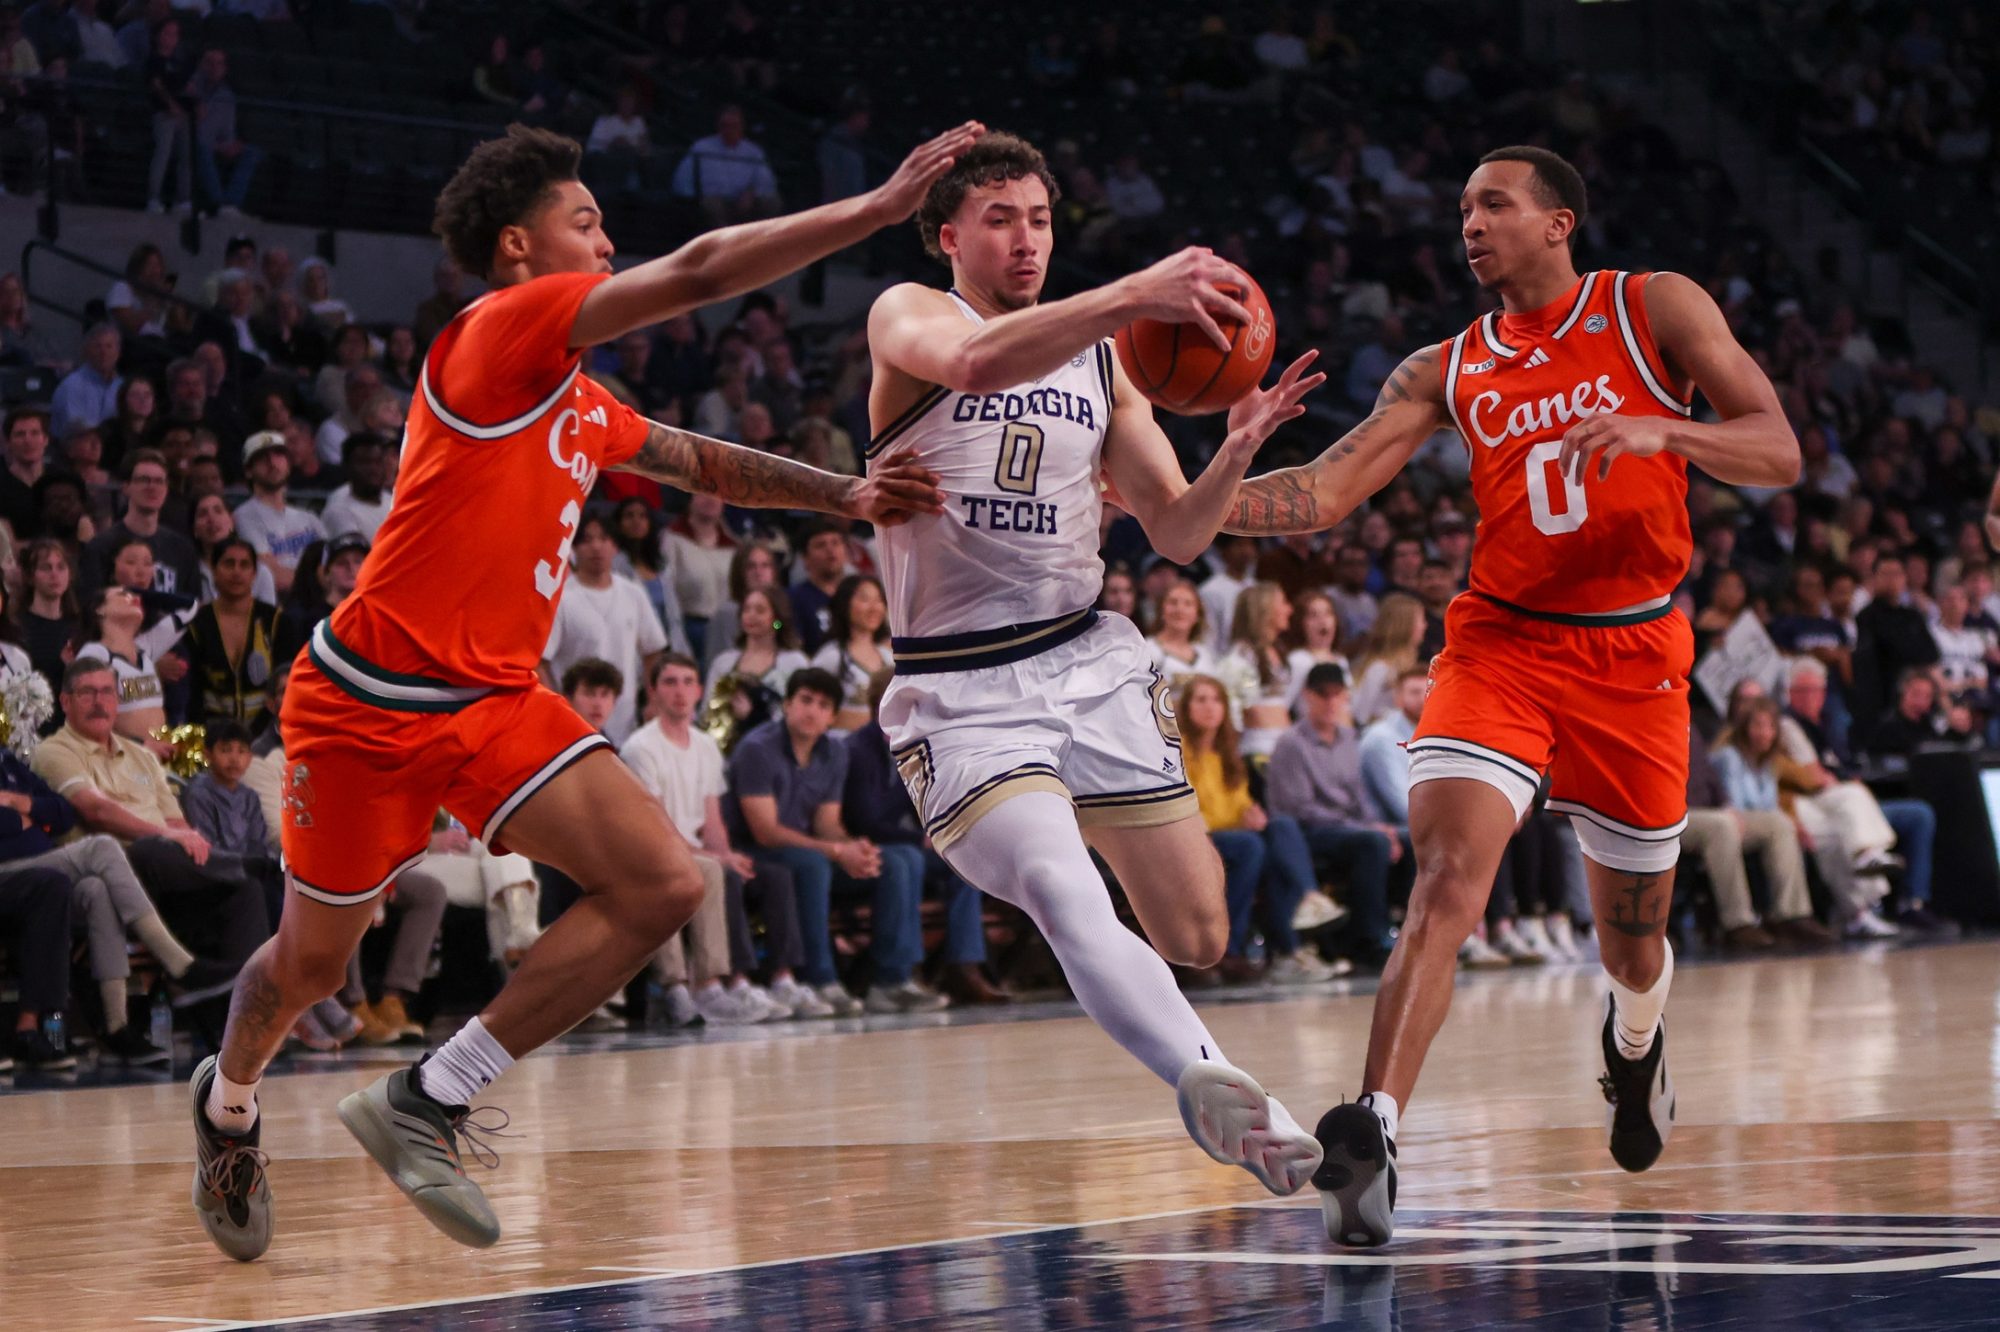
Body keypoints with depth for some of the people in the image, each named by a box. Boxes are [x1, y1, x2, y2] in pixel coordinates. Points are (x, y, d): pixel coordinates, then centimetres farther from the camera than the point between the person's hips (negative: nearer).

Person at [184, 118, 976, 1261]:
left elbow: (703, 463, 29)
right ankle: (230, 1100, 43)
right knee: (311, 964, 8)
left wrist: (840, 494, 12)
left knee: (664, 885, -13)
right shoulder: (499, 331, -13)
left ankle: (425, 1105, -6)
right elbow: (699, 274, -21)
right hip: (369, 699, -7)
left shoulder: (584, 407, 14)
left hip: (497, 702, 7)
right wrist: (883, 206, -19)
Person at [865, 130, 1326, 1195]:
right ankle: (1209, 1083, -49)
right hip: (962, 689, -5)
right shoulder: (908, 316, -2)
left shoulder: (1101, 358, 14)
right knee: (1061, 893, -31)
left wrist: (1238, 451, -9)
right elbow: (975, 363, -28)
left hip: (1090, 658, 5)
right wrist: (1131, 297, -42)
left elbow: (1177, 534, 13)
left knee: (1198, 936, 1)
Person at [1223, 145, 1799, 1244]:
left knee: (1632, 933, 13)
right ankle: (1371, 1136, -32)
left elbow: (1779, 456, -5)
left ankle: (1635, 1039, 49)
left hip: (1635, 655, 0)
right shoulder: (1447, 371, 6)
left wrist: (1659, 431, -25)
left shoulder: (1657, 310, 1)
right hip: (1501, 644, 0)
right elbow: (1325, 493, -2)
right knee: (1446, 876, -24)